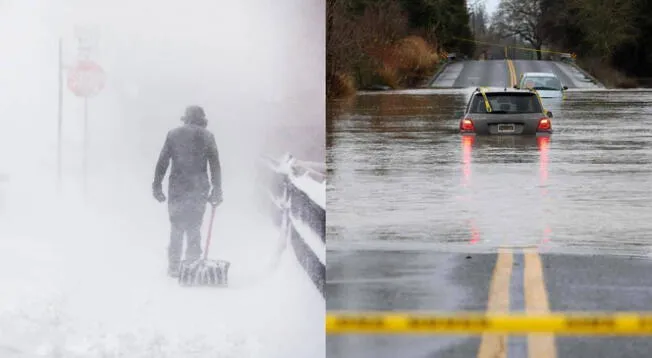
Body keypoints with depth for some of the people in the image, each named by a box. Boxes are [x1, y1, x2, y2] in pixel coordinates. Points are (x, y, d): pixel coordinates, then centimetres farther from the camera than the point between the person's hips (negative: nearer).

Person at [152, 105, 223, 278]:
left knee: (176, 228, 7)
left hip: (177, 188, 0)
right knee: (194, 228, 6)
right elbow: (215, 166, 1)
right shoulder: (207, 136, 3)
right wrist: (217, 191, 5)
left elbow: (162, 162, 2)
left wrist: (157, 186, 7)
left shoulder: (173, 134, 5)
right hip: (199, 189, 0)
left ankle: (174, 268, 6)